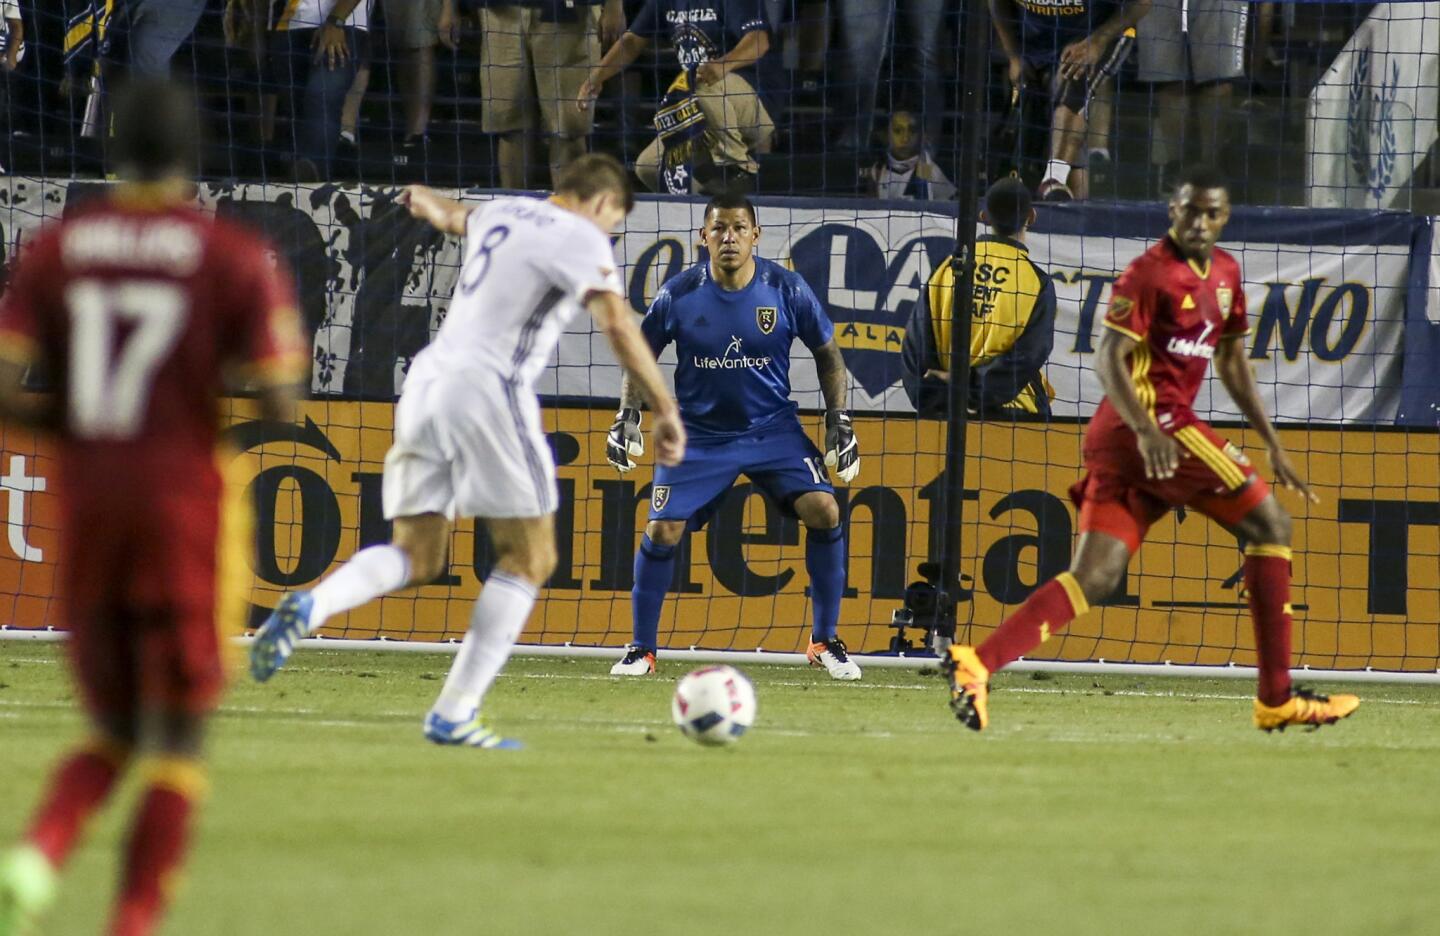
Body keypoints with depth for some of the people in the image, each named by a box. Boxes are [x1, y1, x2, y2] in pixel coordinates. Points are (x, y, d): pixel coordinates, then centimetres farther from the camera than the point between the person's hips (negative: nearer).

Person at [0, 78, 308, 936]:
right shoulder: (238, 259, -7)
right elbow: (279, 400, -11)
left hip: (86, 507, 3)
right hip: (189, 504, -3)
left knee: (112, 735, 17)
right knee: (178, 744, 6)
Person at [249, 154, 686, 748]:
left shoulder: (502, 213, 21)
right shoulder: (580, 239, -2)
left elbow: (453, 217, 44)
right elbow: (618, 326, -14)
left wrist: (426, 201, 68)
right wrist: (665, 410, -10)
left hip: (426, 384, 8)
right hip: (489, 391, -8)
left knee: (415, 559, 10)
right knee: (529, 560, 3)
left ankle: (308, 609, -18)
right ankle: (454, 714, -4)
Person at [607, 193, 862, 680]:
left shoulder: (786, 289, -10)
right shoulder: (679, 294, -10)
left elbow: (827, 352, 4)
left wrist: (838, 421, -2)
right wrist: (627, 415, -4)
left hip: (773, 429, 0)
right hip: (699, 434, 0)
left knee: (823, 510, -16)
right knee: (662, 530, -11)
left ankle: (825, 640, -1)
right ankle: (641, 648, 7)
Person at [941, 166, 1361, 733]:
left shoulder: (1225, 272, 19)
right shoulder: (1149, 272, -8)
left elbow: (1231, 364, 28)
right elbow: (1108, 360, -15)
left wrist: (1272, 445, 25)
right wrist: (1146, 430, -29)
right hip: (1153, 418, -9)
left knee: (1094, 579, -3)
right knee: (1269, 524, -4)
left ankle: (977, 663, -16)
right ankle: (1276, 699, -4)